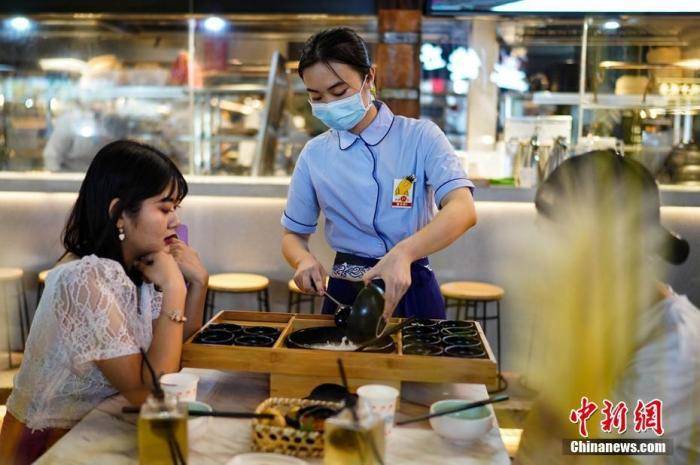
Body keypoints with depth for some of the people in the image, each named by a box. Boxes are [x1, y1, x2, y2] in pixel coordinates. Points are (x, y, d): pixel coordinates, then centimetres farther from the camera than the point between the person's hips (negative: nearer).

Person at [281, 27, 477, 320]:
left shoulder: (420, 137, -8)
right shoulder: (314, 154, 2)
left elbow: (463, 210, -23)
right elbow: (293, 235, 10)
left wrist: (403, 253, -41)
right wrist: (304, 259, -14)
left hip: (410, 290, -2)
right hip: (344, 294, 2)